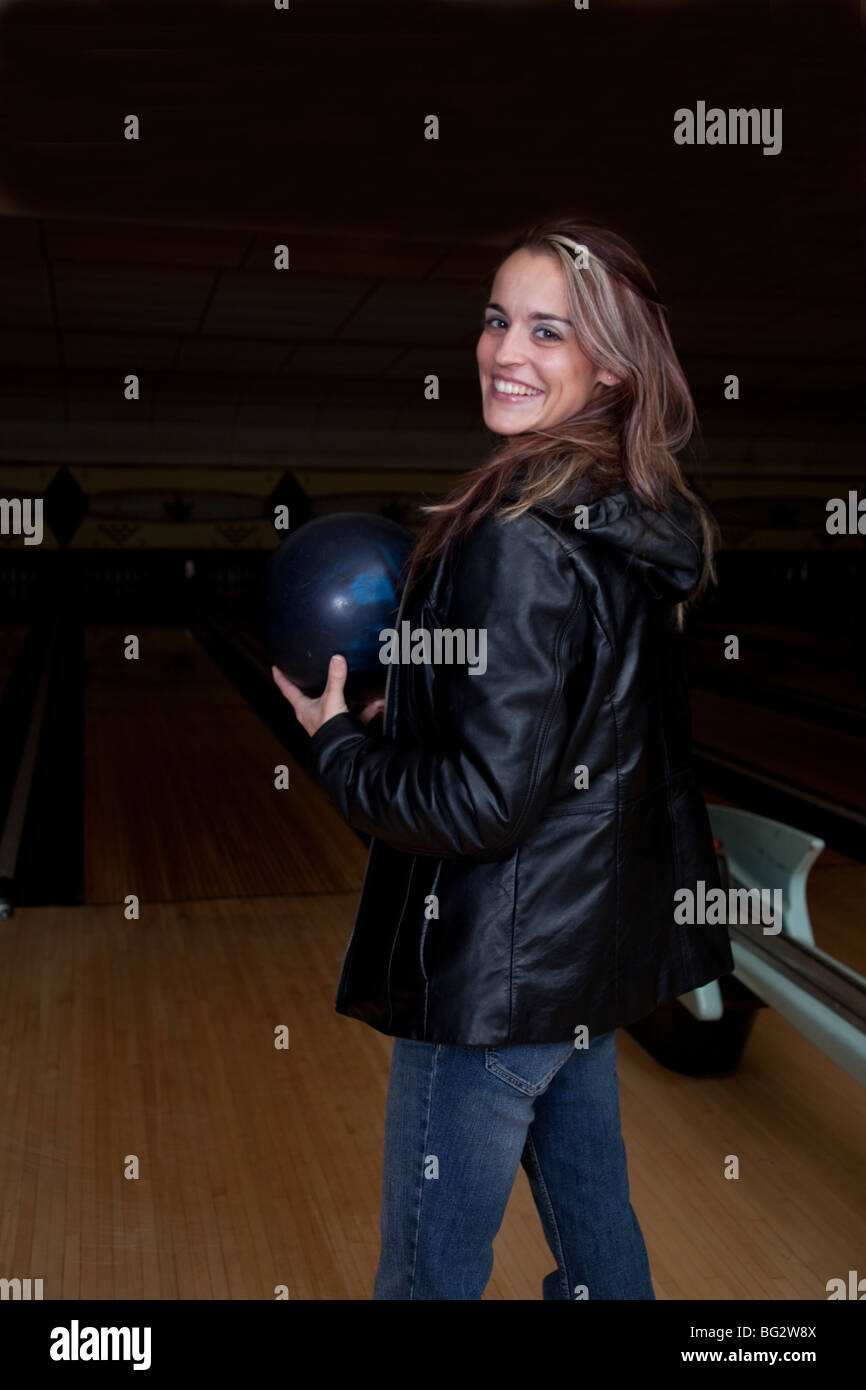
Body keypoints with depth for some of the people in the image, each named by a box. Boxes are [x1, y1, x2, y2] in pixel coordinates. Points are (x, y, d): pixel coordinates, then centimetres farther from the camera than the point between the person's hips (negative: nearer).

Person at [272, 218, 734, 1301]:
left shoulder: (520, 542, -23)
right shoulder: (640, 522, 5)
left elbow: (481, 803, -24)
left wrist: (336, 742, -9)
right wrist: (403, 713, 11)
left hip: (497, 970, -9)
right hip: (599, 949, 9)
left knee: (429, 1271, 10)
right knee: (595, 1231, 26)